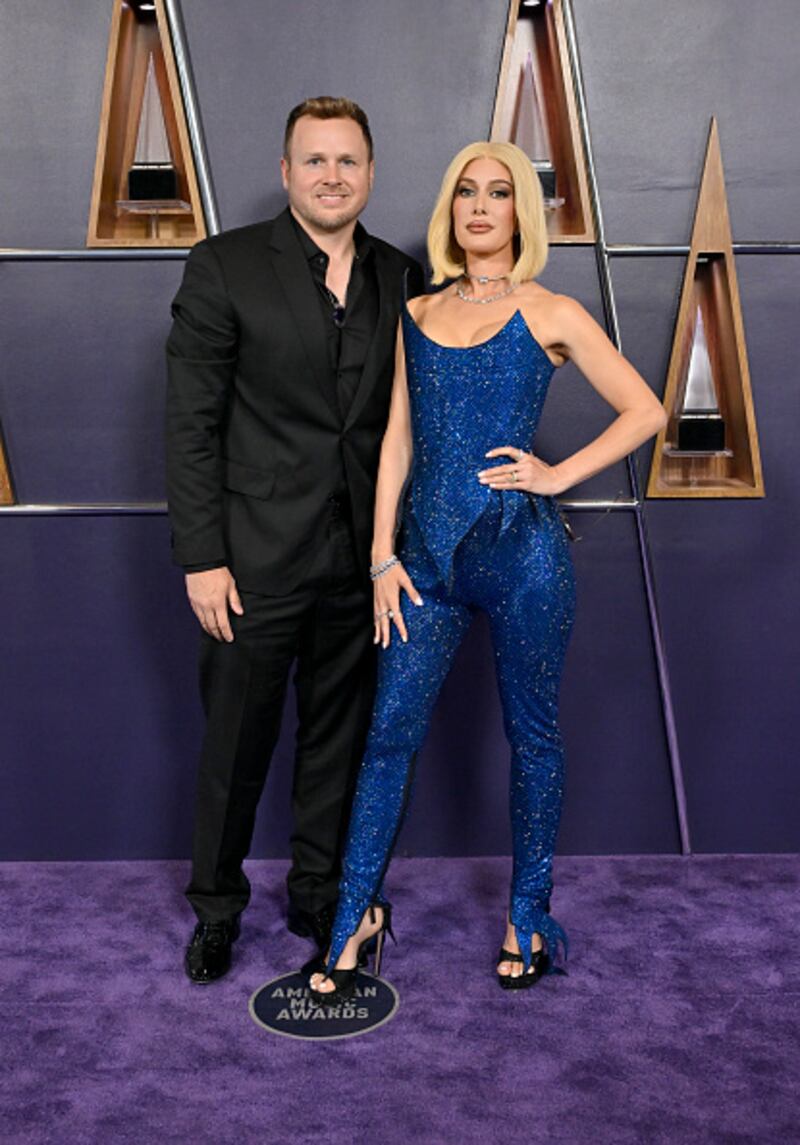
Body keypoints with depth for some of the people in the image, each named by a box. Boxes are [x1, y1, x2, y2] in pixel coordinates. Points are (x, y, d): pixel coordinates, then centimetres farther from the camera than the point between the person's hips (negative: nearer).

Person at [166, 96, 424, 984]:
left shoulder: (401, 278, 7)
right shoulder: (224, 267, -4)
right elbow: (190, 425, -7)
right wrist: (201, 558, -12)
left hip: (362, 560, 4)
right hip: (257, 559, -3)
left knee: (338, 736, 16)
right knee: (236, 741, 9)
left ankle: (318, 894, 36)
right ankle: (216, 906, 32)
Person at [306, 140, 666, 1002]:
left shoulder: (552, 315, 2)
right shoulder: (416, 315, 12)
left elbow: (644, 411, 4)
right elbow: (396, 440, 9)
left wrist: (557, 475, -6)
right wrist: (383, 556, 3)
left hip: (521, 551, -3)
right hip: (428, 555, 3)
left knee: (531, 735, 9)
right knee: (388, 732, 5)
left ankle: (529, 913, 28)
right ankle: (358, 914, 22)